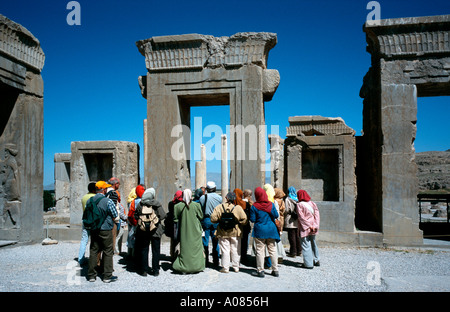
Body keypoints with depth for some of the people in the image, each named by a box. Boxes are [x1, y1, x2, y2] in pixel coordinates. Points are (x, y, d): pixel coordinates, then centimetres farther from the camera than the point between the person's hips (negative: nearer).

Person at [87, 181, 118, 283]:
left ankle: (91, 275, 20)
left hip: (93, 230, 5)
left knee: (93, 251, 14)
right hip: (106, 230, -5)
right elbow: (115, 216, -9)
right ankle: (107, 276, 10)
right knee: (108, 252, 5)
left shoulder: (90, 200, 1)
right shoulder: (108, 201, -15)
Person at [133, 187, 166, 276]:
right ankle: (155, 270, 13)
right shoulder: (157, 204, -11)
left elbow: (136, 216, 3)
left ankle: (144, 270, 15)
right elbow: (163, 216, -10)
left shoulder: (140, 204, -6)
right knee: (156, 250, 9)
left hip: (143, 230, 1)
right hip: (156, 230, -1)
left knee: (144, 250, 12)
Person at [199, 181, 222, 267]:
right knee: (216, 242, 9)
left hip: (206, 220, -1)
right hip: (216, 221, 1)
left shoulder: (202, 198, -7)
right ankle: (216, 262, 14)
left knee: (205, 242, 8)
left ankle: (205, 261, 12)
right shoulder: (219, 198, -1)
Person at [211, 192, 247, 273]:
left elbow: (213, 218, -7)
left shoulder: (219, 207, -5)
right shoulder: (238, 208, -8)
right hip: (235, 233, 0)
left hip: (223, 232, 0)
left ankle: (225, 268, 10)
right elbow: (244, 220, -12)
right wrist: (237, 222, 5)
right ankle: (236, 267, 20)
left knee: (225, 250, 7)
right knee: (235, 250, 12)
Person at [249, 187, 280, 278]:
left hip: (260, 231, -3)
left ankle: (260, 271, 7)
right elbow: (276, 215, 1)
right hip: (271, 230, 3)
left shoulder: (254, 206, -10)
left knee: (260, 251, 4)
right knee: (273, 250, 11)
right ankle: (275, 270, 18)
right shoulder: (271, 204, -2)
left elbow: (252, 219, -8)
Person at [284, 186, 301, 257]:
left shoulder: (287, 199, -9)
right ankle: (299, 251, 20)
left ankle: (293, 252, 2)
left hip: (290, 222, -5)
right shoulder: (297, 199, 6)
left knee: (292, 236, 0)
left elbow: (286, 210, -12)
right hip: (298, 221, 5)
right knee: (298, 236, 13)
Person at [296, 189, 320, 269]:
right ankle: (316, 260, 31)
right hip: (313, 227, 6)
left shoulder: (299, 204, -9)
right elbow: (317, 215, -1)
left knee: (306, 245, 0)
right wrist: (315, 226, -6)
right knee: (313, 243, 20)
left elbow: (302, 217, -15)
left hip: (305, 228, -6)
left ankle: (308, 264, 1)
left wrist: (309, 226, -13)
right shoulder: (313, 203, 6)